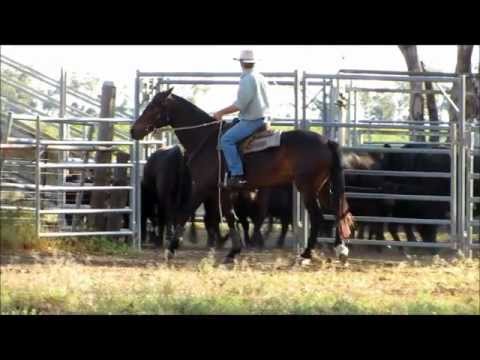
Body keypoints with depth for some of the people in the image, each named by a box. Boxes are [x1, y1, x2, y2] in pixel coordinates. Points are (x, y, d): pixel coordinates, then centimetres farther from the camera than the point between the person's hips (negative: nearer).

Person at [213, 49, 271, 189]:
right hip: (262, 118, 10)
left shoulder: (247, 80, -18)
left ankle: (237, 175, -23)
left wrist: (221, 112, -12)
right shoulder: (261, 78, 11)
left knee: (226, 139, -15)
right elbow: (266, 102, 20)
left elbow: (240, 105, -21)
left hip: (251, 121, -10)